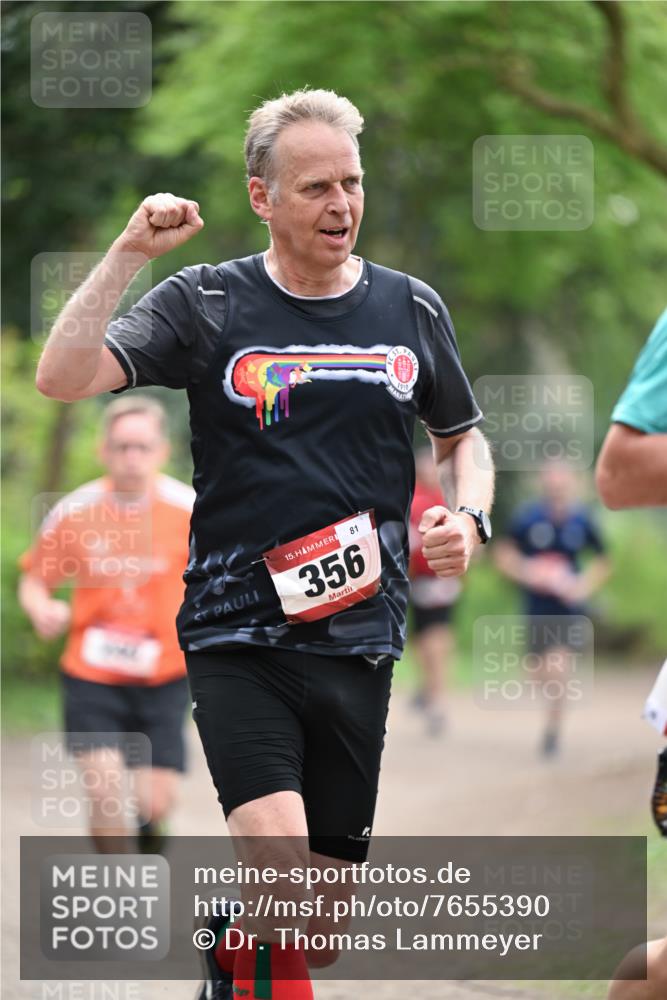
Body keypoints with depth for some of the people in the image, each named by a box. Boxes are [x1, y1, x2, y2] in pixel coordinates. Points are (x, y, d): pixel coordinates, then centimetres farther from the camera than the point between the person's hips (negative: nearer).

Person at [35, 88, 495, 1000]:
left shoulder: (412, 310, 9)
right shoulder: (206, 304, -2)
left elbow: (462, 438, 23)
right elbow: (63, 378, -12)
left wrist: (467, 517, 2)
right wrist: (128, 254, -18)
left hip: (360, 641, 4)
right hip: (237, 639, -4)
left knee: (326, 924, 8)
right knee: (283, 878, -23)